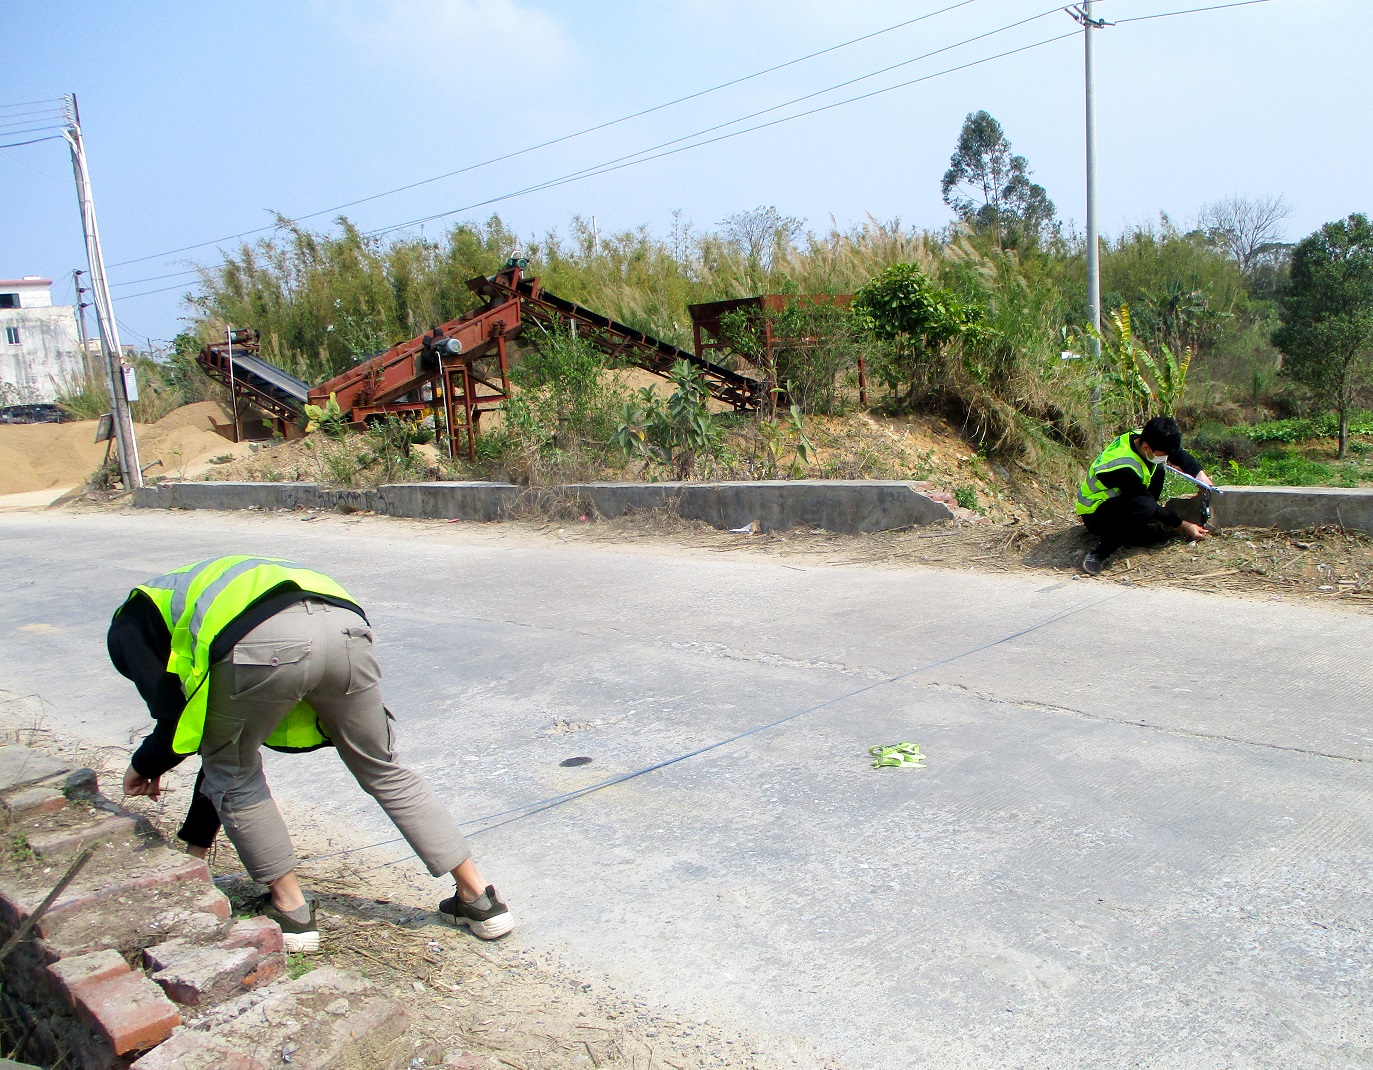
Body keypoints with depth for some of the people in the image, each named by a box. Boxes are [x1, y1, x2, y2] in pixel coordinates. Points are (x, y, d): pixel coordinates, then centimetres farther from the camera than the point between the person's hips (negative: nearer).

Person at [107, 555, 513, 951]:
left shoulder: (130, 625, 29)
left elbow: (177, 720, 13)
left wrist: (145, 766, 36)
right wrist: (194, 843, 53)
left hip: (265, 646, -6)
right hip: (346, 628, 6)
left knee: (233, 774, 23)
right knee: (383, 770, 22)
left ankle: (292, 912, 30)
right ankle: (479, 900, 27)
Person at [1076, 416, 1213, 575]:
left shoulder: (1141, 437, -11)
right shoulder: (1124, 467, -34)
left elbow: (1181, 456, 7)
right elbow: (1149, 505, -22)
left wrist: (1202, 477, -7)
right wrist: (1184, 526, -14)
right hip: (1095, 516, -9)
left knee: (1158, 469, 0)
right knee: (1145, 507, -36)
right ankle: (1100, 553, -23)